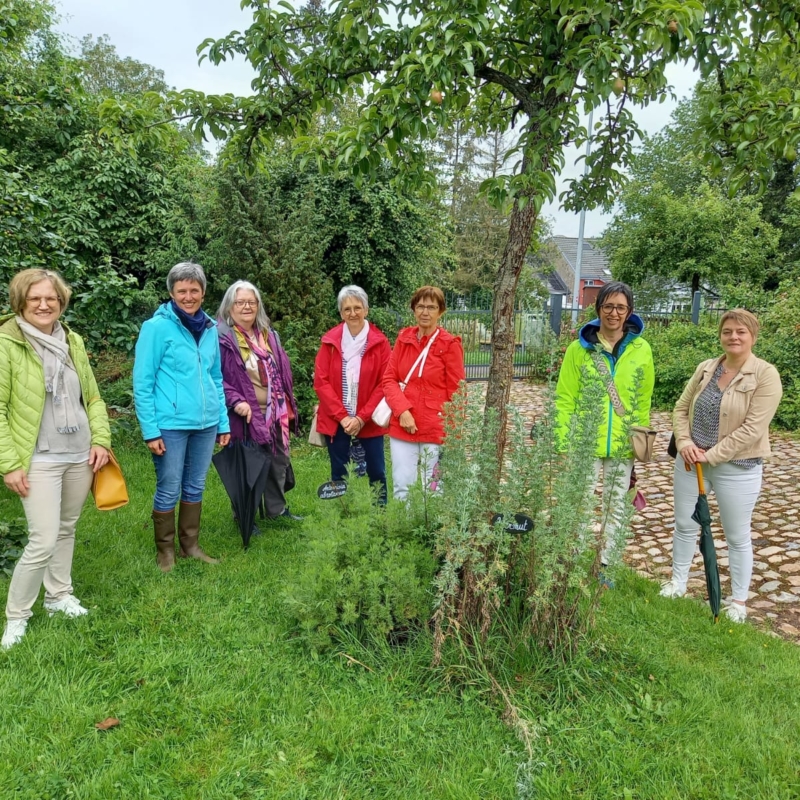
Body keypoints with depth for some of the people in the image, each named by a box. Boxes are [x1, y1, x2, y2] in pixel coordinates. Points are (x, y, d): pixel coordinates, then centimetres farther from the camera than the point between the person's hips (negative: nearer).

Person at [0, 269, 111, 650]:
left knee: (67, 529, 16)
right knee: (43, 542, -6)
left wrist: (101, 440, 1)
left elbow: (93, 396, 12)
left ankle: (58, 595, 35)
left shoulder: (72, 341, 6)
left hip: (80, 456, 5)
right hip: (39, 460, -5)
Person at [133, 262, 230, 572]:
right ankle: (165, 551, 24)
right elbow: (142, 383, -9)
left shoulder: (210, 328, 7)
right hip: (171, 425, -5)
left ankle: (191, 545, 31)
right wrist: (150, 430, -13)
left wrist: (223, 421, 12)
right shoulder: (157, 327, -9)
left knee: (195, 488, 16)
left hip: (206, 424, 5)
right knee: (169, 491, 6)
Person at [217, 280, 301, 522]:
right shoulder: (221, 337, -11)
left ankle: (277, 509, 34)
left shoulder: (268, 335, 12)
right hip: (244, 416, -7)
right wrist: (235, 401, -26)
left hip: (272, 413, 7)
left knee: (278, 461, 17)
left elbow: (281, 372, 17)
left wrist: (287, 406, 14)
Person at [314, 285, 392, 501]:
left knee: (376, 471, 7)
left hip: (369, 421, -1)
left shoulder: (379, 342, -3)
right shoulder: (330, 341, 0)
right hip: (336, 421, 1)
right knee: (338, 473, 9)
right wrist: (342, 416, -10)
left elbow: (384, 383, -5)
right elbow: (321, 382, -3)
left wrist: (362, 417, -12)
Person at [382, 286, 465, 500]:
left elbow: (456, 392, -4)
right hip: (403, 425, 3)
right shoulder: (403, 338, 5)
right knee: (402, 487, 8)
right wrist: (402, 410, -12)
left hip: (436, 428, -3)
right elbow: (389, 378, 4)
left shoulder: (450, 344, -7)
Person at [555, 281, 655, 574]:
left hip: (623, 446, 2)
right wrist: (564, 444, -9)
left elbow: (643, 402, 6)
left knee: (616, 508, 13)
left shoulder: (641, 349, 1)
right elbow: (565, 400, -4)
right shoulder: (579, 348, -5)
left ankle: (606, 567, 28)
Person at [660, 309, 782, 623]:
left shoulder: (765, 375, -13)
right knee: (684, 525, 16)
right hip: (692, 461, 5)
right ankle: (677, 582, 36)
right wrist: (684, 442, -9)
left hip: (737, 469, -5)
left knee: (737, 536, 10)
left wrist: (712, 455, -19)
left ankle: (739, 601, 28)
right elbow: (681, 408, 8)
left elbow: (753, 429, -19)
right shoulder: (706, 368, 4)